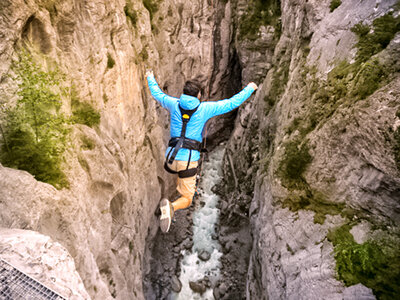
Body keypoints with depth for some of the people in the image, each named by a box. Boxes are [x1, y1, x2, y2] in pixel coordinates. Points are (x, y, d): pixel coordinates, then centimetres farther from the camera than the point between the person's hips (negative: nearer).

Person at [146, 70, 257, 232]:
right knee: (186, 200, 4)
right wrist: (249, 89, 19)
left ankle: (182, 186, 40)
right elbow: (231, 103, 4)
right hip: (188, 161, -4)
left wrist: (150, 78, 44)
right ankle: (171, 207, -26)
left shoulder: (174, 104, 5)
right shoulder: (204, 108, -2)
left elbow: (157, 94, 24)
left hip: (171, 158, 4)